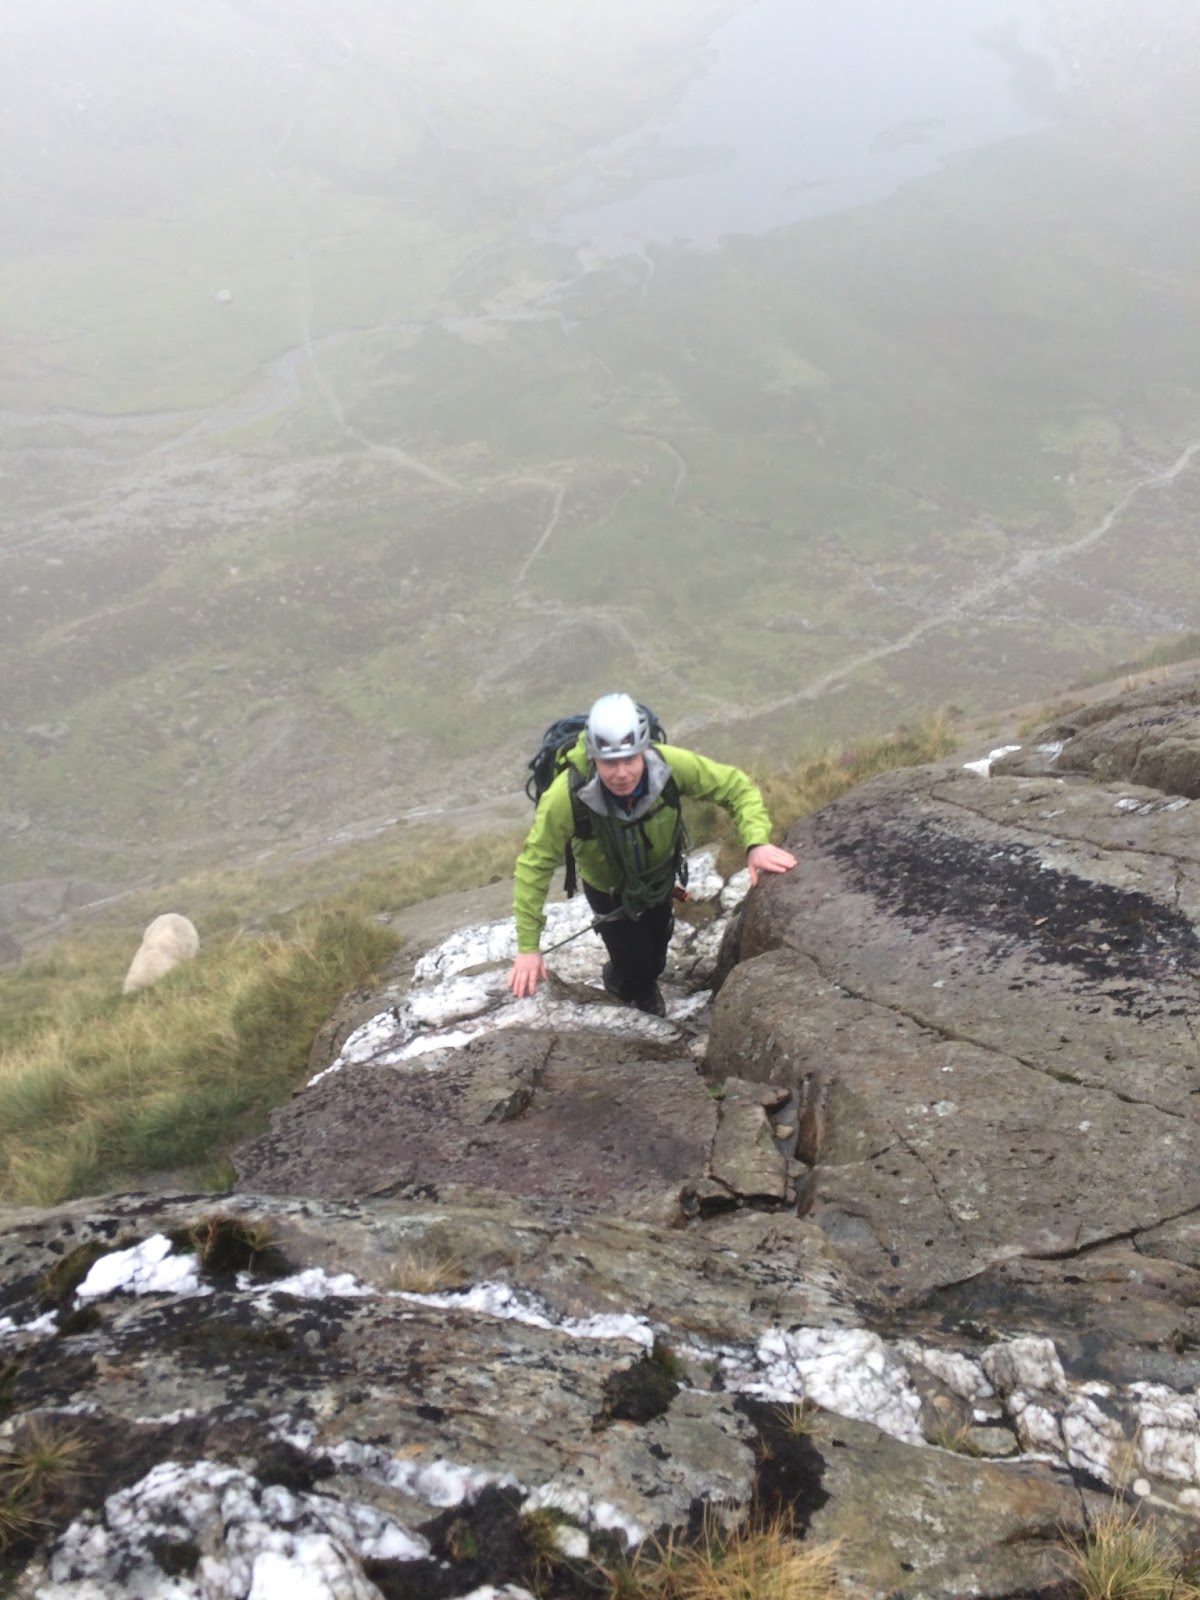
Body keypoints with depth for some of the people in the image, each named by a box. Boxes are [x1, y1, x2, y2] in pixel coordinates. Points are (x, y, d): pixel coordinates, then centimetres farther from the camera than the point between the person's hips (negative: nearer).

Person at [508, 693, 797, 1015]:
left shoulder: (670, 765, -38)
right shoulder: (566, 797, -42)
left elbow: (736, 786, -24)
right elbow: (534, 866, -31)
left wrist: (757, 842, -41)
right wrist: (528, 947, -29)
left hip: (660, 876, 3)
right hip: (609, 889, -3)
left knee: (655, 956, 26)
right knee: (633, 968, 6)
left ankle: (644, 986, 63)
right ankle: (621, 983, 45)